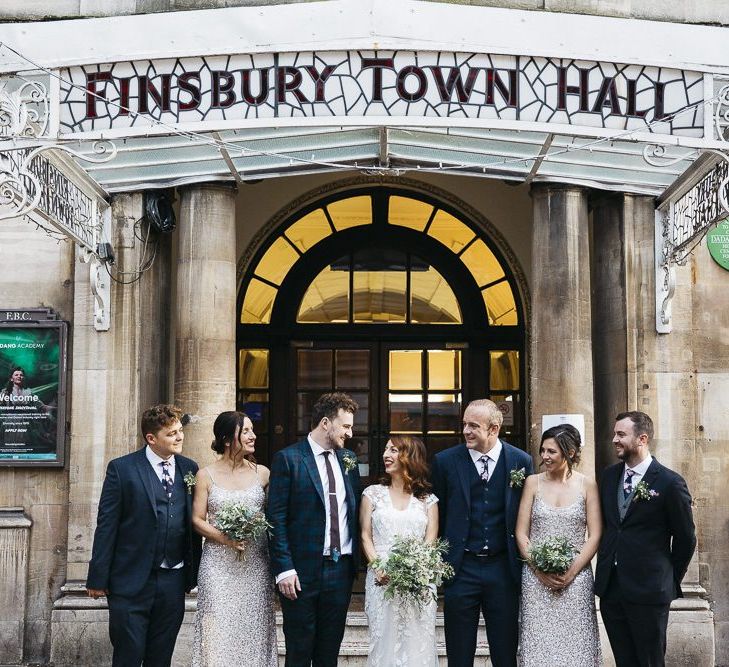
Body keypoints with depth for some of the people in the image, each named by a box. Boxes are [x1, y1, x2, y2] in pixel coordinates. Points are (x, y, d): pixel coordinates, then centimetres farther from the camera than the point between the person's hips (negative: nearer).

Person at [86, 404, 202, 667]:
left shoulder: (189, 468, 7)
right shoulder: (122, 468, -5)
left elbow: (194, 522, 11)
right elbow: (106, 525, -6)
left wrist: (194, 573, 9)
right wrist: (98, 578, -7)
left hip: (174, 582, 4)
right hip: (131, 582, -4)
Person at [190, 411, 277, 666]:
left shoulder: (262, 473, 6)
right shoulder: (206, 475, 2)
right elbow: (197, 520, 0)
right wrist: (223, 537, -14)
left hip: (255, 564, 2)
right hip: (218, 564, -2)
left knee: (253, 628, 3)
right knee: (218, 630, -4)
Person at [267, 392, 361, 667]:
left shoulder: (348, 459, 11)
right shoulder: (288, 458, -7)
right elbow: (276, 518, -9)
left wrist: (355, 559, 8)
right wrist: (284, 569, -14)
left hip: (341, 569, 5)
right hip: (302, 571, -5)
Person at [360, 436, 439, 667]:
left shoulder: (428, 500, 9)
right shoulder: (372, 493, 10)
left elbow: (430, 541, 1)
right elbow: (365, 537, 4)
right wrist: (379, 569, -13)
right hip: (381, 580, 0)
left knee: (417, 643, -2)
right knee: (384, 640, -1)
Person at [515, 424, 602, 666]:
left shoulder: (587, 485, 3)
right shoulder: (533, 483, 5)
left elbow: (594, 536, 0)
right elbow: (521, 533, 4)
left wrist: (571, 572, -10)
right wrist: (540, 568, -8)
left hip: (575, 578, -1)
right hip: (536, 579, 1)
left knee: (575, 645, 0)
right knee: (538, 644, 0)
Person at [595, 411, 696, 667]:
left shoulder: (670, 482, -9)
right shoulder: (608, 476, 7)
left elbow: (685, 538, -1)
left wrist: (671, 581, 5)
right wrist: (607, 566, 12)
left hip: (648, 591, -5)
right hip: (610, 588, 5)